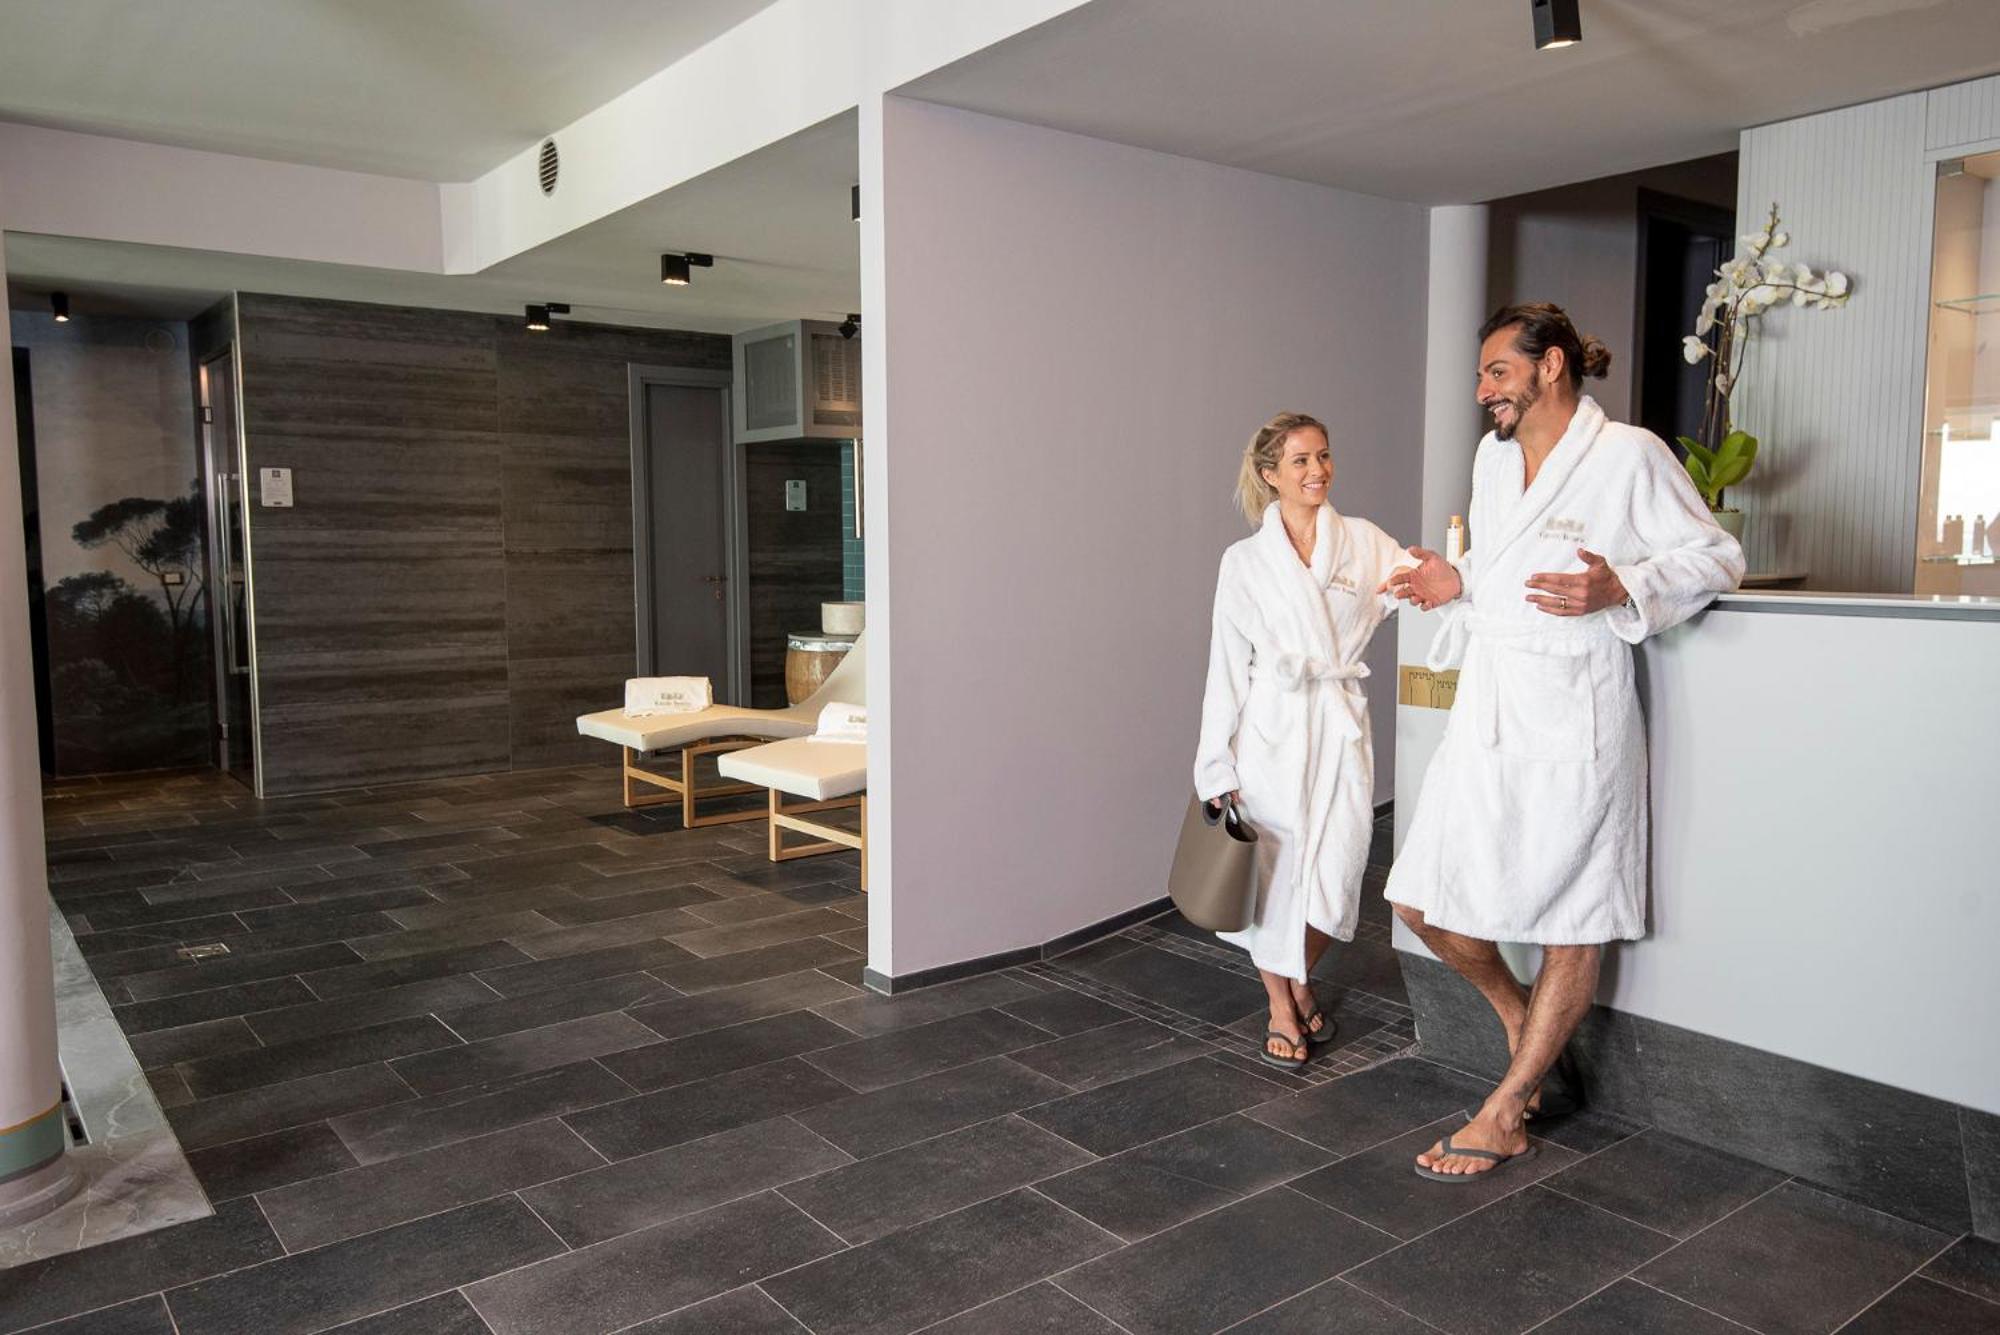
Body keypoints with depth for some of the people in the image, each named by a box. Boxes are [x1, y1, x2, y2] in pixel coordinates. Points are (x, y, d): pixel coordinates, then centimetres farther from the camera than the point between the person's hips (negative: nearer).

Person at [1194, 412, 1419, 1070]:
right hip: (1272, 728, -1)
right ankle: (1280, 1005, 28)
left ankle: (1302, 978, 34)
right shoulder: (1245, 561, 1)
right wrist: (1218, 766, -1)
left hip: (1340, 725, 2)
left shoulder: (1363, 542, 7)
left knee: (1336, 875, 2)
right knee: (1274, 871, 6)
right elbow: (1228, 667, 1)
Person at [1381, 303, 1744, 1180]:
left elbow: (1716, 556, -4)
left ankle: (1504, 1116, 19)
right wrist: (1459, 580, 7)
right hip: (1484, 715, 7)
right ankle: (1520, 1019, 33)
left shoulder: (1630, 455, -8)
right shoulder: (1492, 456, 13)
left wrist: (1620, 591, -20)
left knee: (1571, 927, 6)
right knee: (1424, 904, 7)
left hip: (1571, 721, -7)